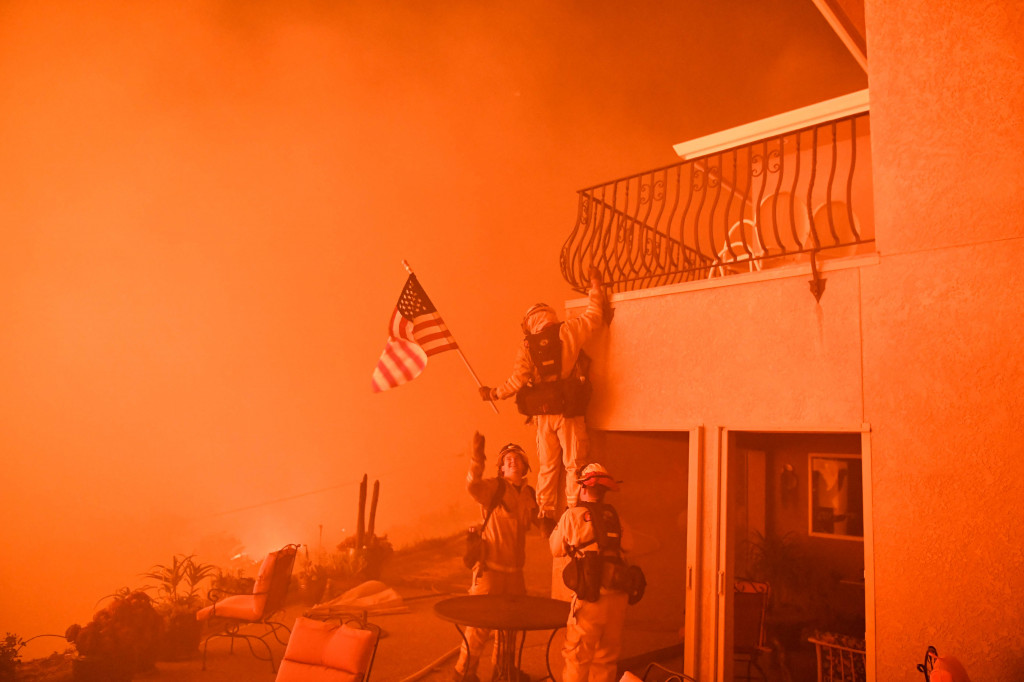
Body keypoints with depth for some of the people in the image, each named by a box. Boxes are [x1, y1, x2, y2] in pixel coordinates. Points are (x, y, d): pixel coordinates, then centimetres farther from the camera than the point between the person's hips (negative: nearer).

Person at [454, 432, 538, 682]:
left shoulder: (530, 494, 8)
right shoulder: (493, 487, -11)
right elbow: (473, 485, -34)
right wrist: (476, 460, -49)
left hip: (514, 569, 6)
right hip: (490, 567, -6)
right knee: (480, 622, -1)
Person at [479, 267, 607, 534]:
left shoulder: (526, 345, 2)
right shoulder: (567, 331, -2)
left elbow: (518, 379, -4)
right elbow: (594, 317, 2)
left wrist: (494, 393, 11)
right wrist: (595, 285, 15)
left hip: (542, 413, 3)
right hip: (569, 411, -2)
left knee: (548, 466, 12)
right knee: (574, 463, 3)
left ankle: (546, 515, 16)